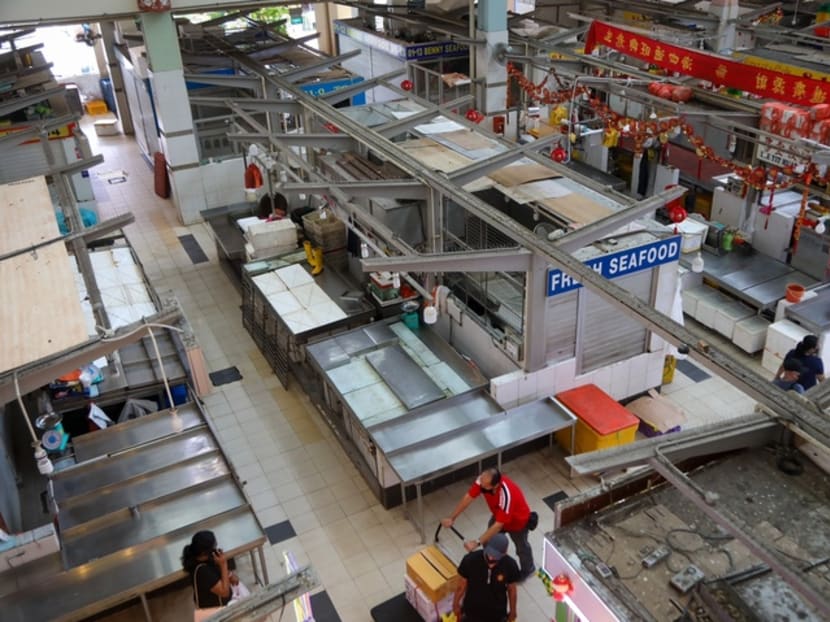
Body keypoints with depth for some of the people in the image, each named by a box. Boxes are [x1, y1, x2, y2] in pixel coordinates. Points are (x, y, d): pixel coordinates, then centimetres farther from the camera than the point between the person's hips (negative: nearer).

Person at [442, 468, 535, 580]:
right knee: (489, 541, 19)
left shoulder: (506, 495, -48)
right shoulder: (483, 480, -31)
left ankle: (528, 569, 52)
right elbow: (468, 497, -19)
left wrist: (477, 542, -43)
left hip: (518, 521, -5)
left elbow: (498, 525, -43)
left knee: (521, 546, 22)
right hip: (499, 515, 5)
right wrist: (452, 518, -15)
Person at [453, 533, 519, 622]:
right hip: (472, 611, 0)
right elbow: (461, 586, -11)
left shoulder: (510, 565, -25)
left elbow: (511, 589, -6)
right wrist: (456, 605, 4)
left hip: (496, 613, 1)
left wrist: (512, 611, 8)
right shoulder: (470, 560, -28)